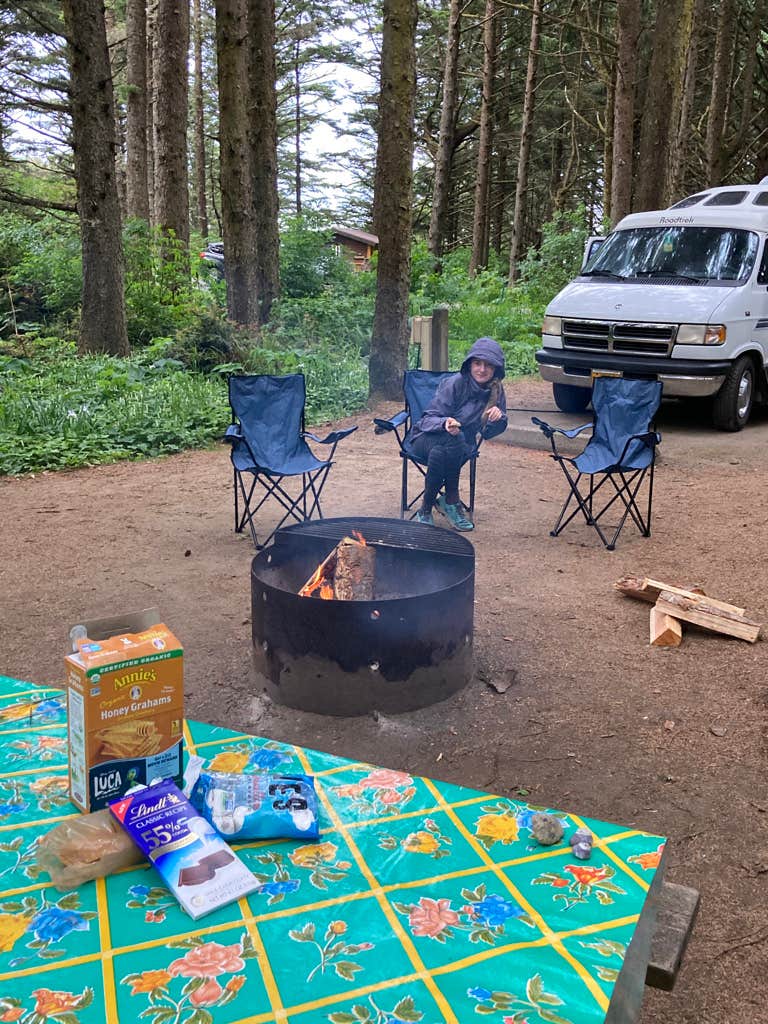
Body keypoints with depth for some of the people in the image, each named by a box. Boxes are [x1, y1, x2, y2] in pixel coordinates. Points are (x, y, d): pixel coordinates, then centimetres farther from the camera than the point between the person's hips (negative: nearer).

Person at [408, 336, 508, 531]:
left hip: (462, 445, 3)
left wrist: (498, 419, -20)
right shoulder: (455, 384, -16)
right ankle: (451, 500, -23)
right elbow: (428, 419, -15)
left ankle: (427, 507, -21)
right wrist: (445, 424, -38)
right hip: (426, 439, -2)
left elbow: (488, 432, 3)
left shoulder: (496, 392, -2)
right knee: (452, 440, -38)